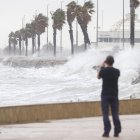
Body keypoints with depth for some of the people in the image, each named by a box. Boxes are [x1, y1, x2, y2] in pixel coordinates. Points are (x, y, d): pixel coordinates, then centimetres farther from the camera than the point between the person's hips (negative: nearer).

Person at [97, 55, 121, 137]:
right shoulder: (117, 71, -2)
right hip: (114, 95, 3)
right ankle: (117, 132, 4)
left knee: (106, 114, 0)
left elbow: (98, 77, 11)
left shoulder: (103, 71, -9)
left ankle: (107, 132, -6)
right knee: (115, 114, 7)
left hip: (105, 95, -2)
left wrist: (102, 67, 17)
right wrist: (107, 67, 21)